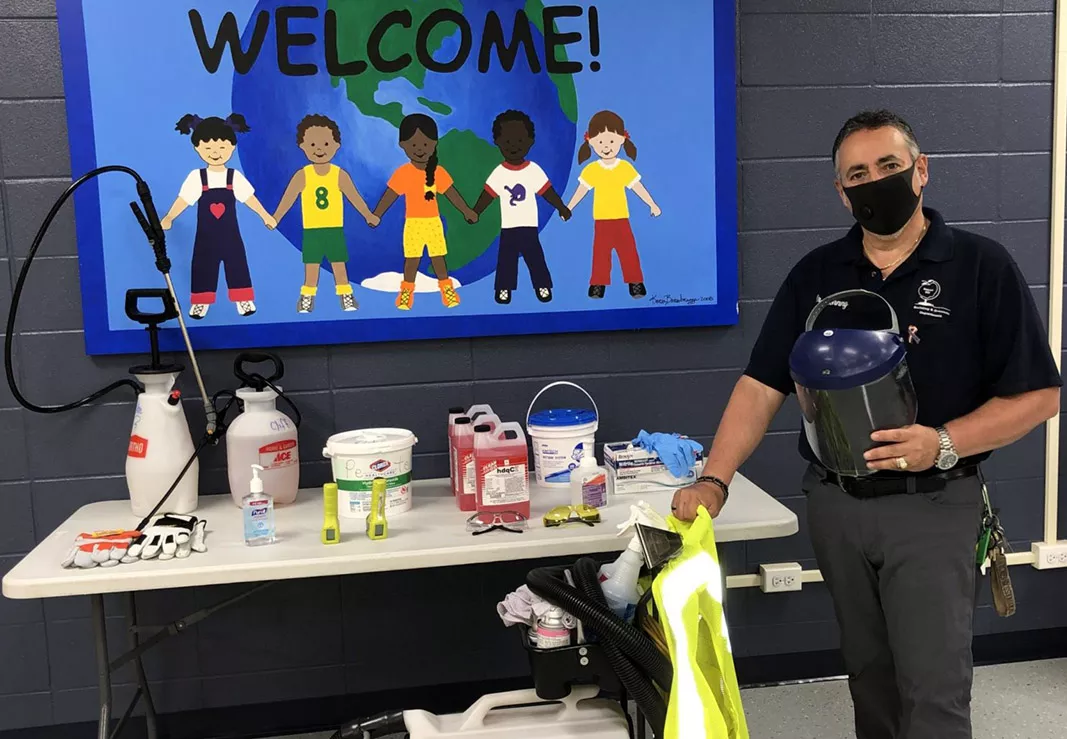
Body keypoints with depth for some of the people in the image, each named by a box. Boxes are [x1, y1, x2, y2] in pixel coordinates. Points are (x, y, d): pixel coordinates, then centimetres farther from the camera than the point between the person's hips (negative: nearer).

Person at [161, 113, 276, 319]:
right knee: (203, 269, 4)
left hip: (230, 235, 1)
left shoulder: (235, 177, -3)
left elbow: (249, 198, 2)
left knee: (237, 267, 6)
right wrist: (168, 218, -22)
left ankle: (244, 301, 16)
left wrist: (265, 215, 1)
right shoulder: (196, 177, -7)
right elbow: (182, 200, -10)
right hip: (206, 236, -1)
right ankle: (200, 303, 15)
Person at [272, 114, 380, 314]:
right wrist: (275, 218, -13)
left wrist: (368, 216, -2)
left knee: (339, 266, 5)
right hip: (312, 231, 0)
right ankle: (307, 298, 11)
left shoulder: (340, 175, -3)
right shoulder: (302, 175, -5)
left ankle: (346, 297, 12)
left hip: (335, 230, 1)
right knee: (311, 267, 3)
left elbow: (355, 197, 1)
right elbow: (288, 198, -6)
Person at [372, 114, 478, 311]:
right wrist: (376, 214, -15)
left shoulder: (438, 172, -2)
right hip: (413, 224, -2)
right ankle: (406, 291, 14)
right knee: (412, 259, 3)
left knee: (438, 257, 9)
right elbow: (389, 195, -9)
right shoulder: (403, 173, -10)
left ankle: (446, 289, 21)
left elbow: (452, 194, 6)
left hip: (434, 223, 2)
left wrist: (466, 211, 8)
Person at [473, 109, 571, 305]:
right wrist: (474, 213, -9)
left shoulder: (534, 170, -5)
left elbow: (548, 192, 0)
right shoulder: (499, 172, -5)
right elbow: (487, 195, -4)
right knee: (506, 259, 3)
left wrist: (562, 208, -1)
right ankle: (503, 288, 13)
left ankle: (542, 286, 15)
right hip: (508, 227, 0)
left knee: (535, 257, 4)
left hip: (529, 226, 0)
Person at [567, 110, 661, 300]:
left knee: (628, 249, -1)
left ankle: (635, 282, 7)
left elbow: (638, 188, 3)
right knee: (600, 251, 2)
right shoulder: (591, 169, -3)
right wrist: (568, 207, 2)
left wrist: (652, 205, 2)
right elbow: (581, 190, 3)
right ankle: (598, 284, 9)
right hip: (601, 220, 0)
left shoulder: (626, 167, -3)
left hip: (621, 219, 0)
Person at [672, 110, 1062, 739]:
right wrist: (714, 481, -11)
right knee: (869, 672, 17)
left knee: (933, 687, -2)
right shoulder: (815, 275, 4)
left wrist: (944, 443, -23)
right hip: (834, 503, 4)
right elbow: (762, 386, 1)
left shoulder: (981, 266, -6)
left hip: (932, 505, -3)